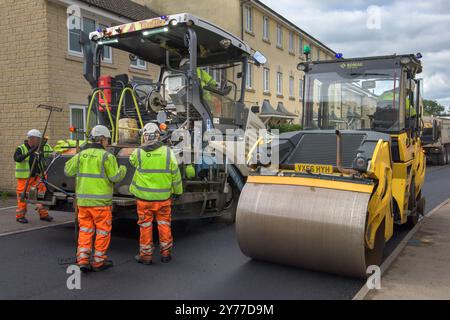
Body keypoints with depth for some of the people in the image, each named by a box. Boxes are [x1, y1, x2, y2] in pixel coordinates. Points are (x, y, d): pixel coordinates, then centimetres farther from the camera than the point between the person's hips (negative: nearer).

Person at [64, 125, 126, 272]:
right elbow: (114, 177, -11)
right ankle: (99, 261, 15)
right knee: (103, 231, 8)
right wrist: (122, 170, 8)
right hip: (100, 201, -5)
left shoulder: (81, 154, 6)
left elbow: (68, 171, 12)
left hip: (83, 199, 5)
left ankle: (83, 260, 10)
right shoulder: (107, 156, -10)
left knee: (85, 230, 14)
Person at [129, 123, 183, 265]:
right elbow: (175, 174, -1)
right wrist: (178, 190, 12)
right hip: (163, 196, 1)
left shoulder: (138, 153, -8)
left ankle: (146, 255, 19)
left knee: (145, 225, 10)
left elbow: (132, 160, 17)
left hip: (144, 196, -1)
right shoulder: (168, 152, -7)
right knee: (164, 224, 14)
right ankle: (166, 253, 23)